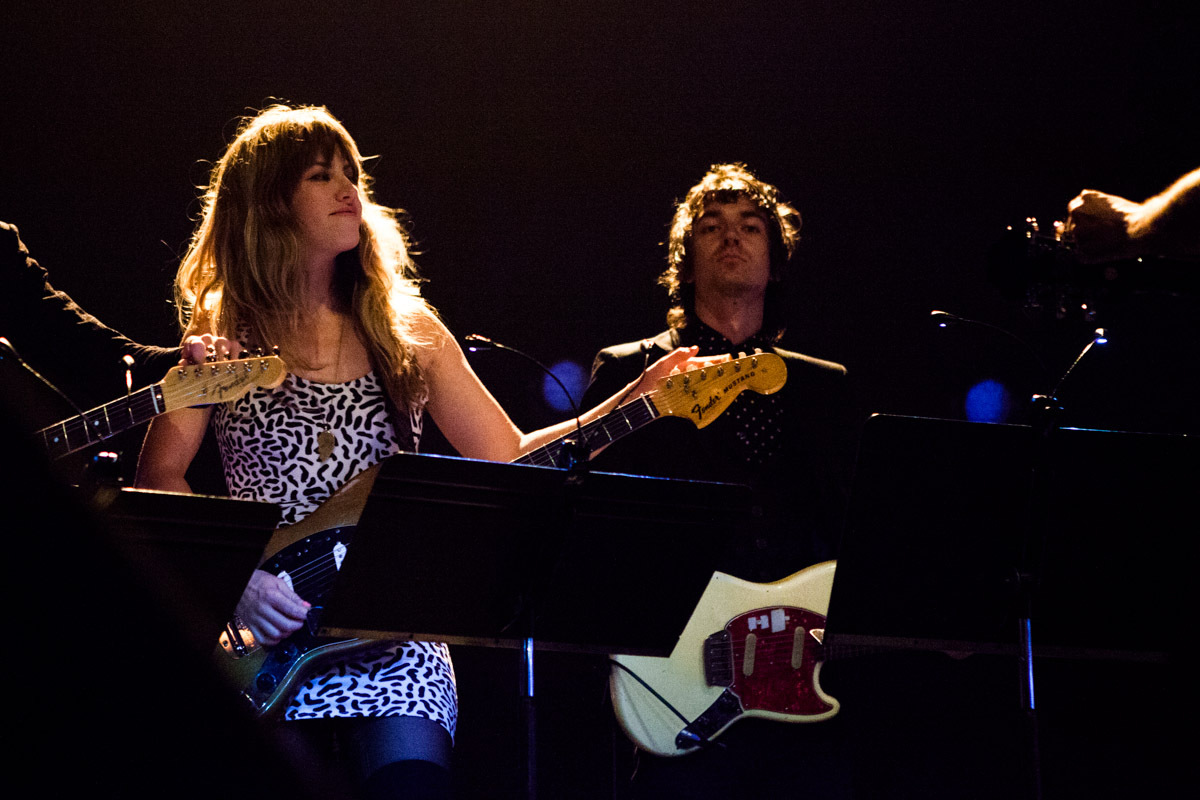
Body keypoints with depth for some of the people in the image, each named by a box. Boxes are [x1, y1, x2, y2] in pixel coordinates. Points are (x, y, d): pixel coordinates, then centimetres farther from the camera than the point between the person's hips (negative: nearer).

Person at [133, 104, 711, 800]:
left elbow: (509, 460, 13)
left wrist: (634, 404, 2)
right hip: (259, 634, -2)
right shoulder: (224, 336, 6)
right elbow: (158, 476, 2)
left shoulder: (409, 334, 14)